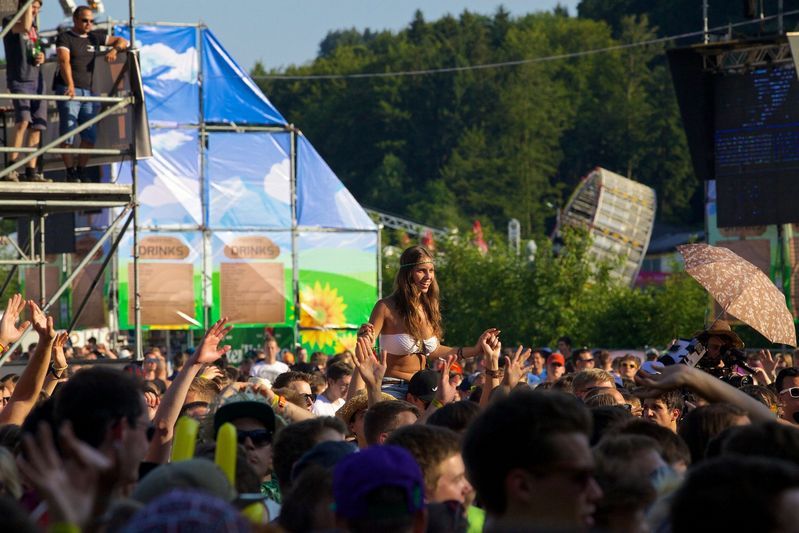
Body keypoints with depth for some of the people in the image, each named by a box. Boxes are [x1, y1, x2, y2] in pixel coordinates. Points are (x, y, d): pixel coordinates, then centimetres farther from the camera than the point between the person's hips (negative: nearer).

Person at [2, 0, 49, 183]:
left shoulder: (35, 29, 20)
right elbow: (24, 27, -23)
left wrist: (41, 58, 8)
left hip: (37, 81, 7)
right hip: (19, 80, -7)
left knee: (37, 126, 1)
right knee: (23, 121, -23)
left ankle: (31, 171, 3)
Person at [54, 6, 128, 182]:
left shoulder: (95, 37, 16)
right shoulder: (65, 38, 1)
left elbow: (121, 41, 20)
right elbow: (64, 61, -14)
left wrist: (114, 49, -5)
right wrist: (70, 85, -30)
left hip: (89, 91, 5)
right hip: (69, 91, -5)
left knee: (90, 135, 3)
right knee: (67, 133, -7)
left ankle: (81, 172, 12)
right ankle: (70, 172, -3)